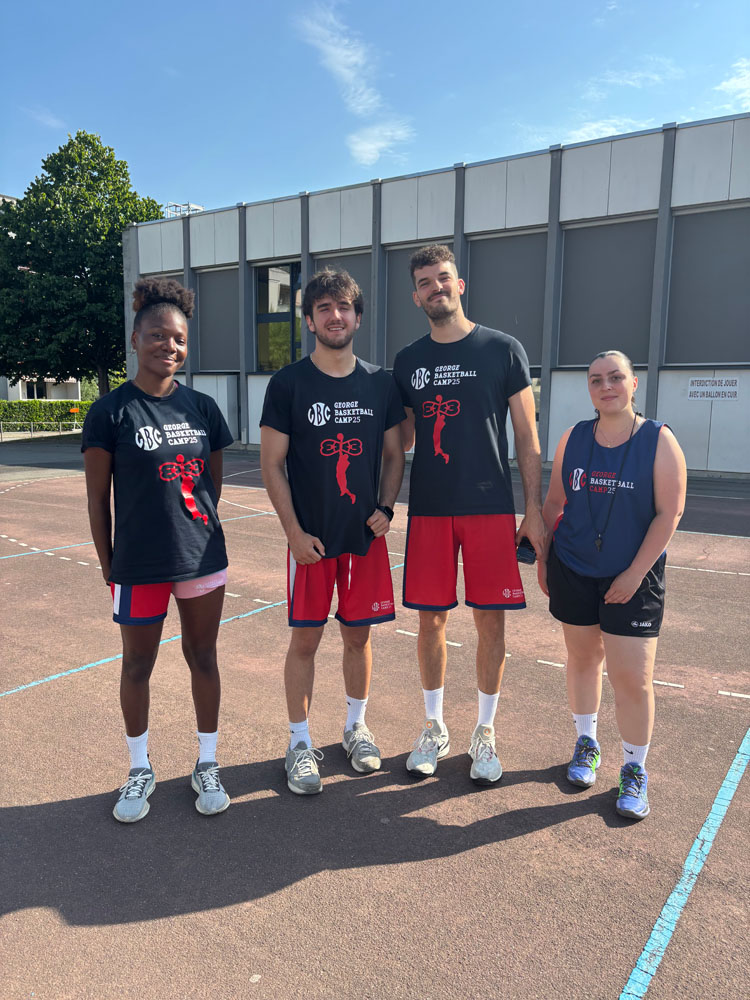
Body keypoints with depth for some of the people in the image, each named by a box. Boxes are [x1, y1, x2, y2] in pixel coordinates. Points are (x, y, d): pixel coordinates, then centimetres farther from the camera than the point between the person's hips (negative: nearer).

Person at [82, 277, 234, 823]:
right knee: (137, 665, 12)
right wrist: (109, 566, -2)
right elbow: (98, 497, -4)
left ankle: (207, 765, 31)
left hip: (203, 558, 3)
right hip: (138, 565, -2)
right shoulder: (111, 411, -7)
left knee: (204, 658, 13)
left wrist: (196, 529, 7)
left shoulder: (203, 407, 3)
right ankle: (141, 770, 34)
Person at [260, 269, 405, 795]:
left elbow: (394, 455, 11)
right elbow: (272, 465, -4)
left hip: (367, 535, 3)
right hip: (311, 538, -2)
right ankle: (301, 743, 22)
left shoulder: (380, 383, 4)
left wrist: (386, 508, -4)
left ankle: (356, 726, 33)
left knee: (358, 634, 12)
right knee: (305, 639, 5)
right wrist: (295, 532, -10)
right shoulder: (288, 383, -4)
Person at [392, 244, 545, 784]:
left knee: (491, 621, 4)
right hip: (429, 511, 2)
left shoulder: (503, 349, 0)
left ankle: (485, 732, 24)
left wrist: (534, 510, -4)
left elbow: (527, 436, 1)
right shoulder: (408, 361, 8)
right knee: (432, 619, 7)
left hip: (491, 509, -2)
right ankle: (435, 728, 26)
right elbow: (403, 439, 13)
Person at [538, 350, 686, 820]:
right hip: (573, 570, 3)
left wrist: (635, 573, -13)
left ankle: (635, 770, 19)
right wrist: (543, 560, 9)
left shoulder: (659, 440, -7)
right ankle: (587, 743, 35)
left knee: (633, 677, -2)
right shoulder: (574, 438, 3)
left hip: (633, 578, -3)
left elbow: (669, 513, -10)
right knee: (583, 658, 14)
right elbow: (554, 503, 9)